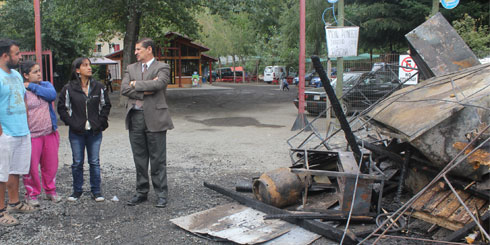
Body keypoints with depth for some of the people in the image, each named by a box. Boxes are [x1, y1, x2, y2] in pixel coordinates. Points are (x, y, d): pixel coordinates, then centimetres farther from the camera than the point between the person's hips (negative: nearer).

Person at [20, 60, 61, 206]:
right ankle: (32, 194, 20)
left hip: (50, 133, 4)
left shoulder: (46, 85, 9)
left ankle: (50, 191, 30)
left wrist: (32, 86, -12)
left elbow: (52, 95, -13)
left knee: (51, 164, 12)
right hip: (32, 135, -4)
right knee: (31, 167, 2)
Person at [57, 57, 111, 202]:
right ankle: (77, 191, 19)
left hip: (95, 131, 1)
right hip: (76, 132, -1)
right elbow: (62, 108, 3)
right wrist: (71, 123, -5)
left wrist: (101, 121, 1)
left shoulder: (98, 87, 3)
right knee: (77, 162, 6)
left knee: (94, 162, 5)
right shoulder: (69, 88, -2)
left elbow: (106, 105, 11)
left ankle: (96, 191, 15)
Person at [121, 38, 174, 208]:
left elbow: (158, 84, -20)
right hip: (135, 117, 5)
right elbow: (124, 89, 0)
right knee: (139, 159, 11)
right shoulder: (131, 68, 14)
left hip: (154, 118, -5)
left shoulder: (162, 68, 0)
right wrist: (145, 91, -12)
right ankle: (141, 192, 23)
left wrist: (135, 84, -8)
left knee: (158, 159, 1)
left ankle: (161, 194, 11)